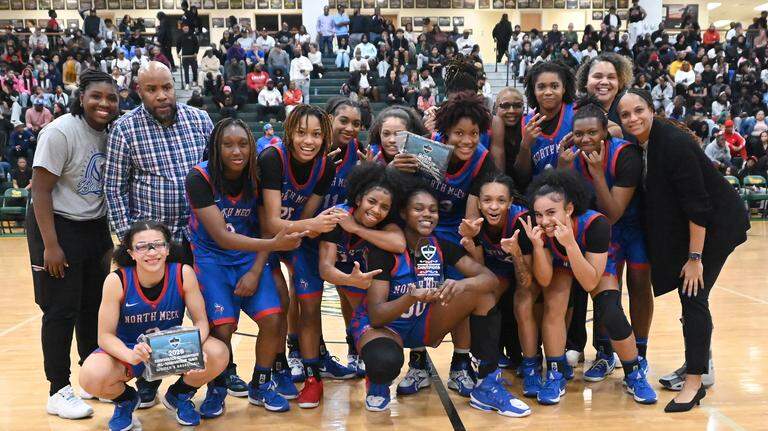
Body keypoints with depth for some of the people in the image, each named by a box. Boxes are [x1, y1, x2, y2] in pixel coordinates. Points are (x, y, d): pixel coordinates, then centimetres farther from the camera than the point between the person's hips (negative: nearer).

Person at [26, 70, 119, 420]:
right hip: (58, 227, -7)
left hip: (95, 227, 7)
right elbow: (41, 190, -17)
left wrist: (107, 235, 9)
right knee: (61, 310, -2)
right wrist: (50, 246, -20)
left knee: (94, 306, 12)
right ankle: (58, 392, 8)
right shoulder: (60, 132, -17)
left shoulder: (110, 133, 3)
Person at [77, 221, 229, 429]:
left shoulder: (183, 274, -20)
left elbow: (201, 321, -12)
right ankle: (125, 400, 9)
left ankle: (179, 396, 9)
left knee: (219, 354, -26)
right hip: (127, 349, -1)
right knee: (92, 377, -31)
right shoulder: (116, 281, -22)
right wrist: (131, 356, -39)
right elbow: (105, 335, -18)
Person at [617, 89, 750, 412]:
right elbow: (654, 195, 9)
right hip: (682, 226, 8)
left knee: (694, 297, -10)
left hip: (715, 224, -8)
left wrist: (695, 257, -23)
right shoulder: (638, 145, -2)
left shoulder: (674, 142, -25)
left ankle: (694, 383, -3)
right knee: (687, 295, 12)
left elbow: (697, 203, -25)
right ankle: (695, 365, 27)